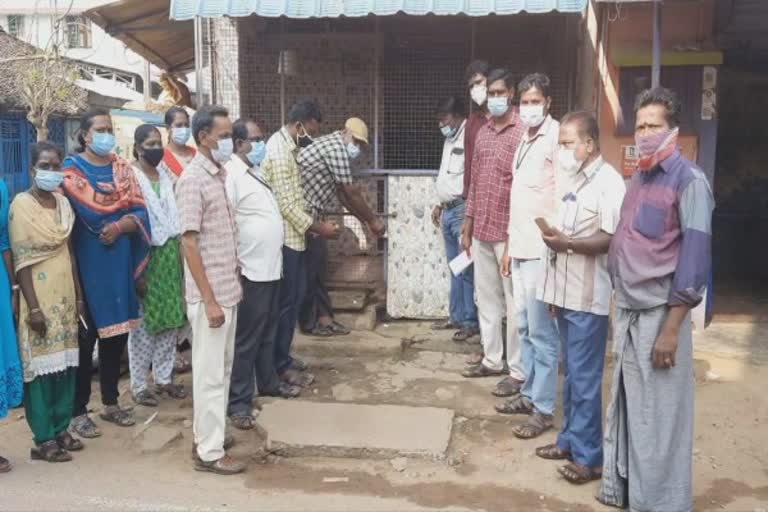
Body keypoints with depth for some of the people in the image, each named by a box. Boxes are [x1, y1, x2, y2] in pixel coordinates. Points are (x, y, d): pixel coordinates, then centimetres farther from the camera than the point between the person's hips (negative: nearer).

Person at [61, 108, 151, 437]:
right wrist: (123, 203, -7)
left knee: (117, 331, 10)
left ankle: (111, 403, 24)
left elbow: (141, 214, 1)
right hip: (87, 261, -4)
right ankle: (79, 411, 11)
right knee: (86, 336, -1)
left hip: (120, 261, 5)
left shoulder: (122, 168, 11)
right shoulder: (72, 168, -2)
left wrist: (121, 226, -14)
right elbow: (91, 211, -16)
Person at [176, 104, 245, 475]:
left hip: (228, 289, 9)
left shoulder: (220, 174, 11)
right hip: (210, 294, -9)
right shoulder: (193, 179, -15)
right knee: (210, 373, 0)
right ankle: (209, 452, 10)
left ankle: (206, 436, 30)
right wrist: (209, 300, -20)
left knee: (222, 369, 17)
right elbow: (189, 243, -19)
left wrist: (233, 284, 17)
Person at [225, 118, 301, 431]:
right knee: (246, 339, -1)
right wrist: (234, 269, -23)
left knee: (268, 333, 21)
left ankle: (268, 383, 36)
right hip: (249, 273, -9)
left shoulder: (255, 173, 14)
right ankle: (238, 403, 8)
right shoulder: (230, 175, -16)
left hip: (271, 269, 9)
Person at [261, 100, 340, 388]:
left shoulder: (290, 147, 13)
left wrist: (313, 226, 14)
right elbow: (286, 204, -22)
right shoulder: (278, 151, -19)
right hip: (283, 238, -10)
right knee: (285, 301, -2)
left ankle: (283, 356, 27)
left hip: (293, 236, 10)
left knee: (295, 297, 16)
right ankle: (280, 366, 9)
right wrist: (318, 228, -15)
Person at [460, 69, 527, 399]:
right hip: (482, 231, 8)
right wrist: (467, 226, 15)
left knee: (514, 302, 0)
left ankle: (518, 371, 8)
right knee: (486, 298, 14)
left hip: (509, 231, -8)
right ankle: (492, 360, 27)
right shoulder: (482, 133, 13)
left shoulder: (523, 131, -10)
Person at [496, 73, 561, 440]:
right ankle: (530, 394, 29)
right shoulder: (525, 139, 16)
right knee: (524, 327, 16)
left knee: (542, 332, -1)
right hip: (520, 249, 9)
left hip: (542, 251, -9)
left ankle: (544, 410, 9)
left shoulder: (557, 137, -11)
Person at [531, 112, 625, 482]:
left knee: (585, 377, -2)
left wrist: (568, 243, -27)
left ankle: (589, 455, 7)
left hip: (588, 297, -8)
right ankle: (570, 439, 27)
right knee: (571, 373, 16)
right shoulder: (572, 179, 15)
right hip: (565, 292, 8)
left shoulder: (608, 181, -12)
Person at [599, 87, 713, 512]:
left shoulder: (689, 181, -10)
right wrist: (619, 306, 13)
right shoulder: (637, 178, 12)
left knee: (658, 415, 5)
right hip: (626, 311, 7)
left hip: (659, 315, -6)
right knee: (626, 406, 16)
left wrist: (671, 329, -17)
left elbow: (695, 257, -14)